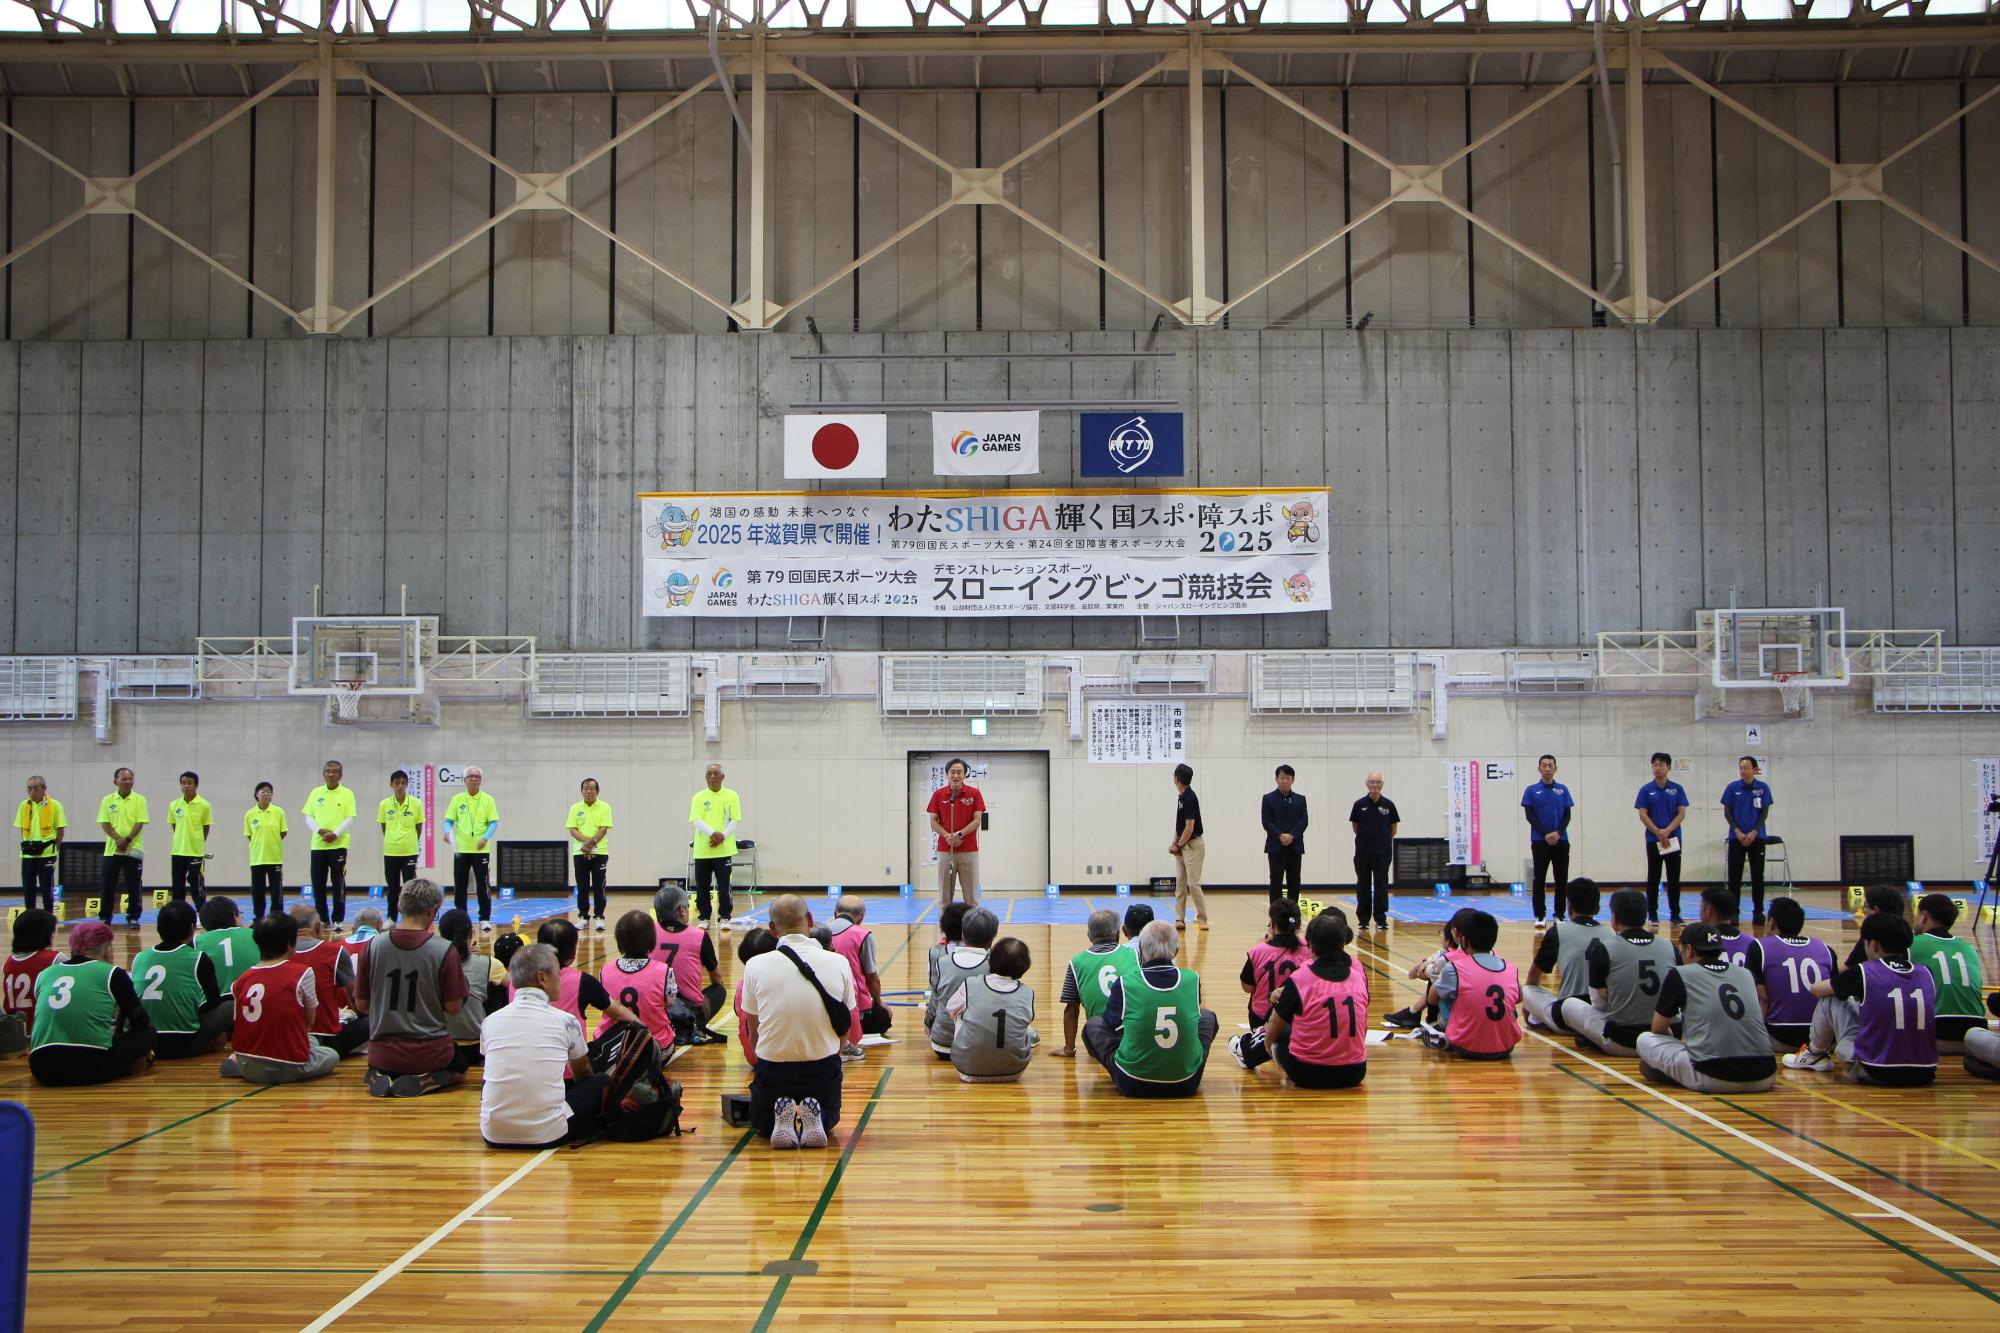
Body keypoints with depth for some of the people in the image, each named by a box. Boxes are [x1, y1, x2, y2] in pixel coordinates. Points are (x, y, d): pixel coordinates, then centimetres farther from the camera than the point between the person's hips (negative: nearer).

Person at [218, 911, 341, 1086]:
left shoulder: (241, 980, 3)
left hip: (248, 1068, 5)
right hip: (290, 1068, -5)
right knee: (332, 1055, 26)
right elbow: (310, 1022, -1)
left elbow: (239, 1023, 5)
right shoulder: (303, 973, -8)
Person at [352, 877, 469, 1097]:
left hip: (383, 1054, 3)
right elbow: (453, 1007, -9)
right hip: (430, 1052, -3)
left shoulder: (374, 945, -7)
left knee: (377, 1071, 39)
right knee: (459, 1069, 31)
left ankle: (381, 1079, 3)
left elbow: (361, 1006, 0)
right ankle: (426, 1080, -2)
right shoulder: (444, 951, -15)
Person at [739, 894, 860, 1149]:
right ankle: (814, 1117, -4)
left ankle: (782, 1118, -5)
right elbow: (843, 1030, 4)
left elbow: (753, 1036, 1)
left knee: (762, 1125, 29)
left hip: (773, 1068, -1)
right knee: (829, 1120, 31)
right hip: (824, 1068, 1)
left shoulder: (755, 966, -10)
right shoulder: (839, 963, -7)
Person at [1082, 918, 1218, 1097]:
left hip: (1134, 1085, -2)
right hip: (1186, 1085, 2)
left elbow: (1111, 1022, 8)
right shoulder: (1193, 980, -7)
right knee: (1208, 1016, 26)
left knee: (1093, 1025, 19)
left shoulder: (1124, 985, -12)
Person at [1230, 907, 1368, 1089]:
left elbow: (1273, 1028, 3)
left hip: (1307, 1074, -3)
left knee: (1280, 1032, 25)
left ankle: (1246, 1052, 52)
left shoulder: (1297, 980, -11)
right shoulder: (1360, 977, -2)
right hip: (1354, 1073, 3)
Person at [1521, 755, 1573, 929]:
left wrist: (1558, 833, -12)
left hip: (1561, 841, 2)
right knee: (1539, 880, -1)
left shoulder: (1563, 790, 8)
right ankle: (1540, 916, 3)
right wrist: (1546, 834, -12)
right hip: (1540, 841, -2)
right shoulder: (1532, 790, 3)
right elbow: (1529, 815, -1)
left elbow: (1567, 815, 5)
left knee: (1562, 880, 3)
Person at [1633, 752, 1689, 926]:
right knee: (1653, 879, 2)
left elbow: (1681, 814, -2)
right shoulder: (1646, 790, 1)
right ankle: (1652, 915, 7)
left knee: (1674, 878, 4)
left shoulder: (1677, 789, 3)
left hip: (1673, 839, 1)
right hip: (1653, 840, -1)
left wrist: (1667, 831, -15)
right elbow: (1643, 815, -3)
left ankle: (1675, 914, 10)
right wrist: (1658, 833, -14)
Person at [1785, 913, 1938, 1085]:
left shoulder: (1864, 973, -7)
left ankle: (1816, 1053, 33)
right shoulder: (1926, 974, 4)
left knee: (1830, 999, 12)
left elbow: (1816, 988, 9)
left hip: (1875, 1073, -5)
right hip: (1923, 1075, 5)